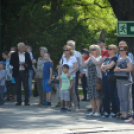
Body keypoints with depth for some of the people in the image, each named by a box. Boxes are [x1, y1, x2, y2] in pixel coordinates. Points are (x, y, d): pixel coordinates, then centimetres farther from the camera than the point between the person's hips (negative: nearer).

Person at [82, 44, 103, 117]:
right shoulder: (90, 58, 18)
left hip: (97, 78, -7)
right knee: (91, 95, 7)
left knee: (97, 95, -8)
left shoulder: (99, 58, -3)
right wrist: (83, 58, 0)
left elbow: (96, 62, -23)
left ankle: (98, 111, -6)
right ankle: (93, 110, 12)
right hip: (90, 78, 7)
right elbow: (84, 64, 16)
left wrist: (91, 56, -25)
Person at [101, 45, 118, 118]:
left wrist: (104, 66, 3)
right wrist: (107, 66, -6)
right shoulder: (106, 58, 20)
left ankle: (114, 112, -2)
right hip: (104, 77, 7)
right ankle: (106, 111, 11)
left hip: (111, 79, -7)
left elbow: (110, 66, -13)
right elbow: (102, 68, 11)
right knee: (105, 95, 7)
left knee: (111, 95, -7)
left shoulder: (115, 58, -4)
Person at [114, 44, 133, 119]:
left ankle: (125, 113, -8)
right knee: (121, 98, 7)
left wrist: (120, 69, -13)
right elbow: (115, 69, 21)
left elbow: (130, 69, -15)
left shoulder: (128, 59, -5)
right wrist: (116, 69, -3)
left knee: (125, 97, -9)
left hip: (126, 80, -8)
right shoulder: (119, 60, 18)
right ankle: (123, 113, 11)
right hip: (119, 80, 8)